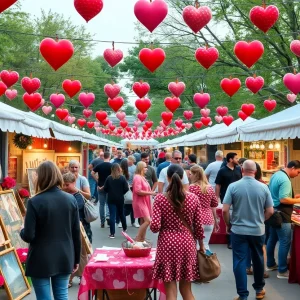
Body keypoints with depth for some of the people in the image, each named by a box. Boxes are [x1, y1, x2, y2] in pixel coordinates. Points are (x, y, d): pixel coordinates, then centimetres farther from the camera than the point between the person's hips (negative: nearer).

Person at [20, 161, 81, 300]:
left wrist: (22, 232, 9)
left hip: (41, 260, -4)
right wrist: (76, 259, 13)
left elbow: (28, 236, -14)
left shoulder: (35, 202, -14)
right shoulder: (71, 199, -2)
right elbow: (76, 233, 2)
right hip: (64, 258, 4)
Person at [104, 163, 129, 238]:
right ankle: (124, 228, 39)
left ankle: (112, 233, -6)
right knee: (121, 214, 21)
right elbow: (126, 188, -9)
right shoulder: (122, 178, -7)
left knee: (112, 215, -2)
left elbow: (105, 189, -6)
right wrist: (121, 193, 10)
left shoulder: (109, 178, -7)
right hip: (120, 199, 1)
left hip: (111, 199, -1)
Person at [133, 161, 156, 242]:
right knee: (147, 220, -18)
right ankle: (137, 239, -10)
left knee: (143, 221, 9)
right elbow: (138, 191, -23)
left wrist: (151, 192, 12)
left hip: (144, 202, 10)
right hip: (140, 203, -10)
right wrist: (150, 193, -18)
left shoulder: (142, 177, 17)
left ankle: (142, 239, 14)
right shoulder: (137, 177, -15)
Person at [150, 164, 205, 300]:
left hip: (167, 244, -2)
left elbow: (155, 226, -13)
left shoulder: (160, 198, -7)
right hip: (187, 243, 2)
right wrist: (201, 245, 16)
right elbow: (198, 226, 2)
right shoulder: (193, 198, -1)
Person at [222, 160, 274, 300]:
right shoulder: (263, 187, -5)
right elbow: (270, 211, -1)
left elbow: (225, 210, -12)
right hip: (258, 231, 2)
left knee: (240, 262, 5)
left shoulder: (233, 186, -10)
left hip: (238, 230, -2)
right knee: (258, 260, 18)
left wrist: (229, 225, 5)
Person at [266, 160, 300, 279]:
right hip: (281, 214, -10)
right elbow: (283, 199, -27)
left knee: (272, 239, 18)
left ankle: (270, 264, 29)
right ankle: (282, 271, 1)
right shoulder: (285, 180, -21)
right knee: (285, 242, -3)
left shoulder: (276, 175, 10)